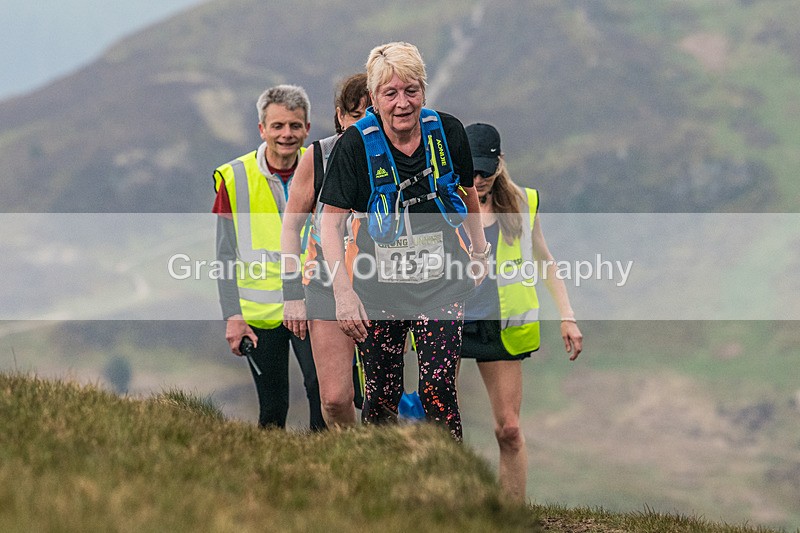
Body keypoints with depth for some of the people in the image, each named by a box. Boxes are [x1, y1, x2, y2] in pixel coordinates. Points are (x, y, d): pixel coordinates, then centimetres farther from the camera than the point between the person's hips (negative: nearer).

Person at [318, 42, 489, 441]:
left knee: (438, 390, -10)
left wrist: (479, 250, 23)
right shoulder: (356, 145, -11)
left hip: (441, 285, 1)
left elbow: (468, 191, 17)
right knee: (380, 396, 2)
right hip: (379, 289, -1)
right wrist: (343, 292, -16)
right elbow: (331, 224, -8)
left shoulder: (447, 132, -4)